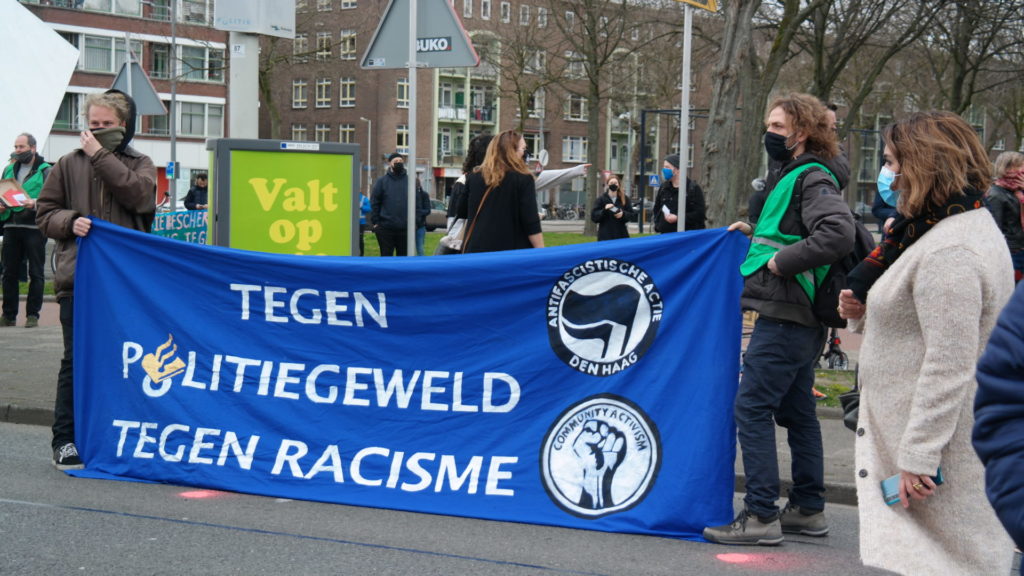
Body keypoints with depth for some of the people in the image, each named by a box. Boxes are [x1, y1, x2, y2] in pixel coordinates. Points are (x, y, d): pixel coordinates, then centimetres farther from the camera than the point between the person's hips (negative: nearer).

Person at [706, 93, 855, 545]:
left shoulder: (813, 179, -12)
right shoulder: (796, 177, 19)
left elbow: (838, 235, -28)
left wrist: (781, 261, -22)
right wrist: (755, 233, 15)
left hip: (786, 317, -11)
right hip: (797, 318, 11)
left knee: (752, 407, -10)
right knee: (795, 410, 15)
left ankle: (761, 515, -8)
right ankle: (808, 509, 23)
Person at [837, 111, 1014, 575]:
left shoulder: (949, 254, -22)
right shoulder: (971, 225, 13)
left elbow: (949, 366, -26)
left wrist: (918, 457, -24)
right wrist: (865, 314, 8)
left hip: (945, 443, -11)